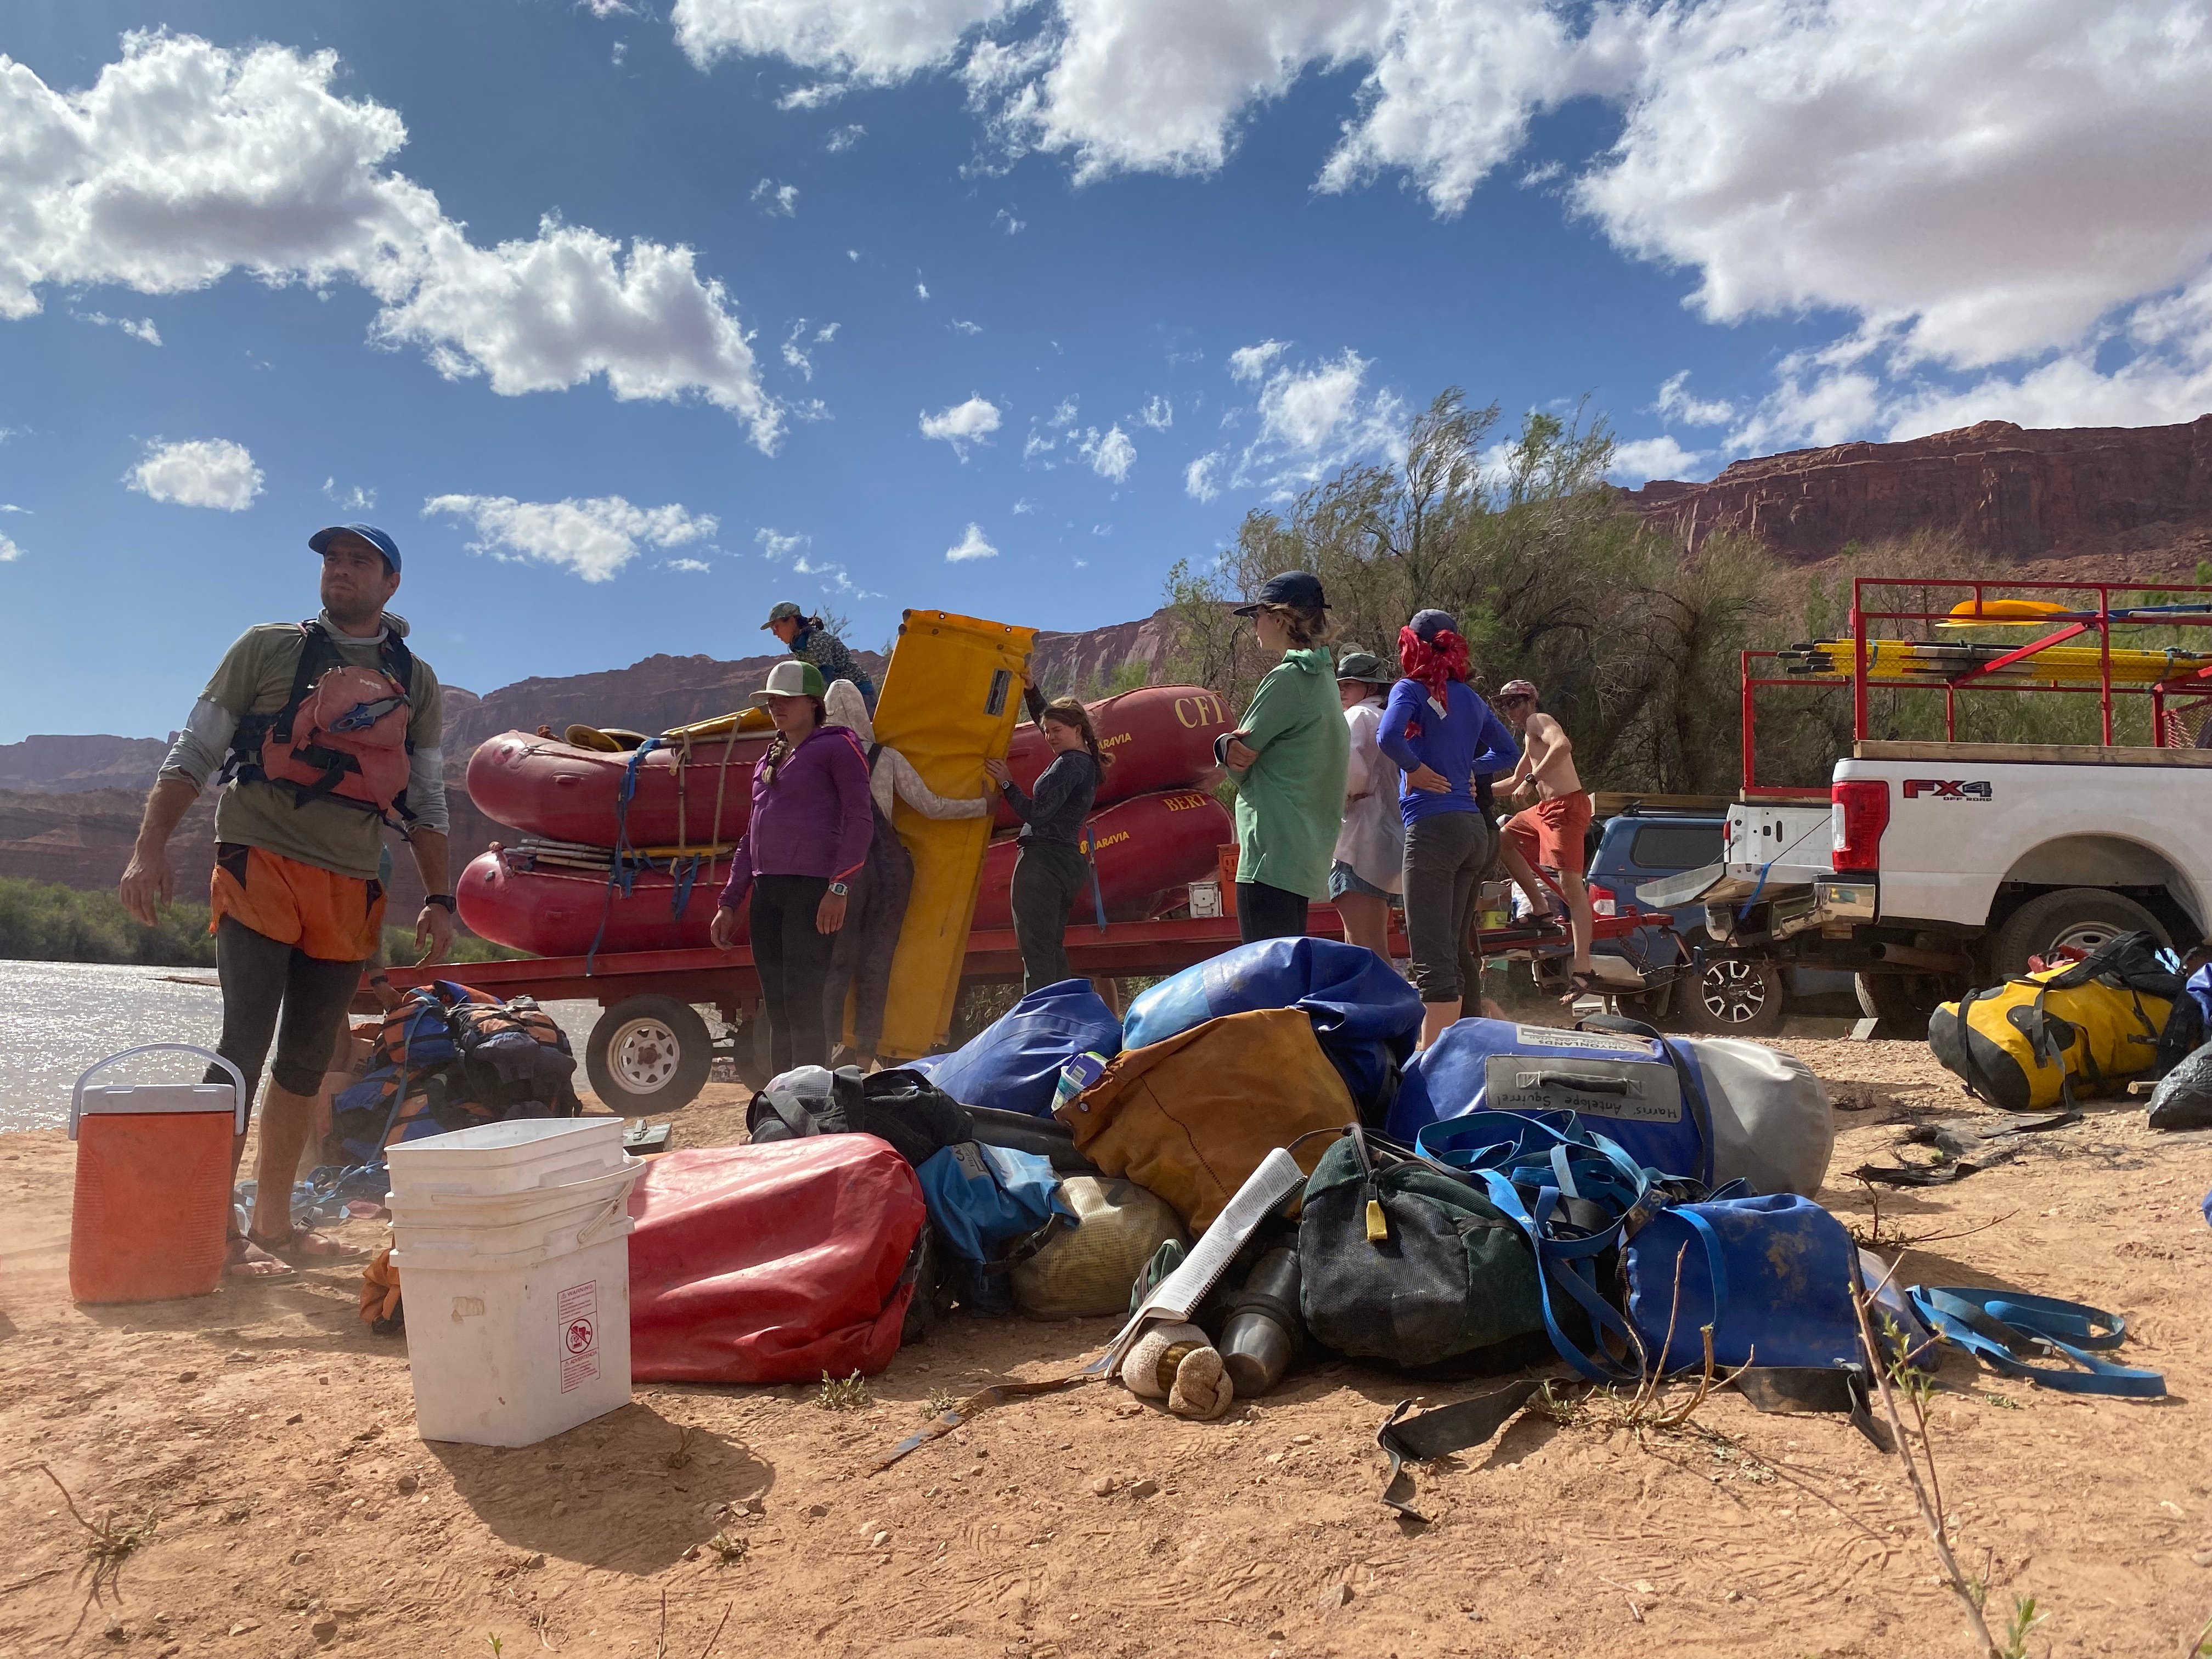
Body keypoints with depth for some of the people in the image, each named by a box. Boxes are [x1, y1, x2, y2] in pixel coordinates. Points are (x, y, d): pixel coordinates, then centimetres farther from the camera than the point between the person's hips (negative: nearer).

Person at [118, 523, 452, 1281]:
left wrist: (439, 898, 6)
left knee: (306, 1061, 8)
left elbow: (427, 802, 15)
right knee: (246, 1043, -11)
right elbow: (192, 753, 4)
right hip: (260, 866, -3)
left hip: (351, 890, 4)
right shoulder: (269, 648, 6)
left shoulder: (416, 683, 14)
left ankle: (273, 1225, 17)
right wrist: (150, 850, -8)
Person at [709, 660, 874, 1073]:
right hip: (767, 891, 8)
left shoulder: (837, 746, 2)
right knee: (777, 1008, 7)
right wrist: (729, 903, 21)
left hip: (813, 888, -8)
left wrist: (839, 887, -18)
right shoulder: (768, 760, 24)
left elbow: (860, 820, -8)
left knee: (802, 1001, -13)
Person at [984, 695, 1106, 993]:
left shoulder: (1069, 764, -11)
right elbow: (1044, 719, 33)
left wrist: (1006, 783, -13)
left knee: (1036, 949, -11)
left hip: (1043, 859, -10)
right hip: (1069, 861, 10)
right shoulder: (1088, 762, 18)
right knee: (1052, 948, 15)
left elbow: (1036, 814, -18)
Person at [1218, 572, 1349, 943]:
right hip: (1306, 854, 10)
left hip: (1273, 853, -10)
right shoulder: (1323, 677, 17)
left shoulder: (1287, 678, -12)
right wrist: (1229, 747, -7)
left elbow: (1238, 762, -11)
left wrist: (1225, 746, 7)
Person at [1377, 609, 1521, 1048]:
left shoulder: (1412, 690, -5)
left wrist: (1417, 770, -9)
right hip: (1475, 829, 8)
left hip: (1433, 829, -7)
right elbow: (1509, 751, 27)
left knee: (1432, 955, -8)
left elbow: (1388, 737, -24)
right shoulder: (1470, 698, 16)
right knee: (1452, 949, 16)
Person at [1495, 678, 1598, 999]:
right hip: (1546, 808, 10)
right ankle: (1540, 905, 18)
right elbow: (1515, 782, 35)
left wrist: (1532, 779, -28)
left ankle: (1583, 969, -19)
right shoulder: (1530, 736, 25)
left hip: (1566, 807, -10)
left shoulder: (1538, 721, -3)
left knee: (1570, 885, -14)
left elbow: (1563, 745, -26)